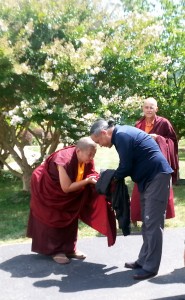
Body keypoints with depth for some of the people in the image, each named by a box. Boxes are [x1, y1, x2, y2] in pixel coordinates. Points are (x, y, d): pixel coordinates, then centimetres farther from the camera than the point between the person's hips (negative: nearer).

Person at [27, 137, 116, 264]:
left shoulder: (87, 159, -19)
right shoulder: (65, 160, -39)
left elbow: (91, 175, -10)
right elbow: (66, 188, -35)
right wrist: (87, 181, -37)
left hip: (67, 188, 7)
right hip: (46, 187, -7)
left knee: (71, 216, 9)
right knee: (54, 218, 0)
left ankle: (69, 248, 19)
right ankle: (56, 250, 11)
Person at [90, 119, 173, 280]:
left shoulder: (121, 135, -18)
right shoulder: (122, 133, 12)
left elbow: (126, 167, -17)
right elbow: (130, 164, 17)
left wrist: (112, 178, 0)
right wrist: (116, 176, 6)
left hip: (157, 176, -10)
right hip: (150, 177, 10)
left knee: (153, 224, -6)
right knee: (147, 223, 14)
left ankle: (150, 267, 1)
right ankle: (144, 260, 24)